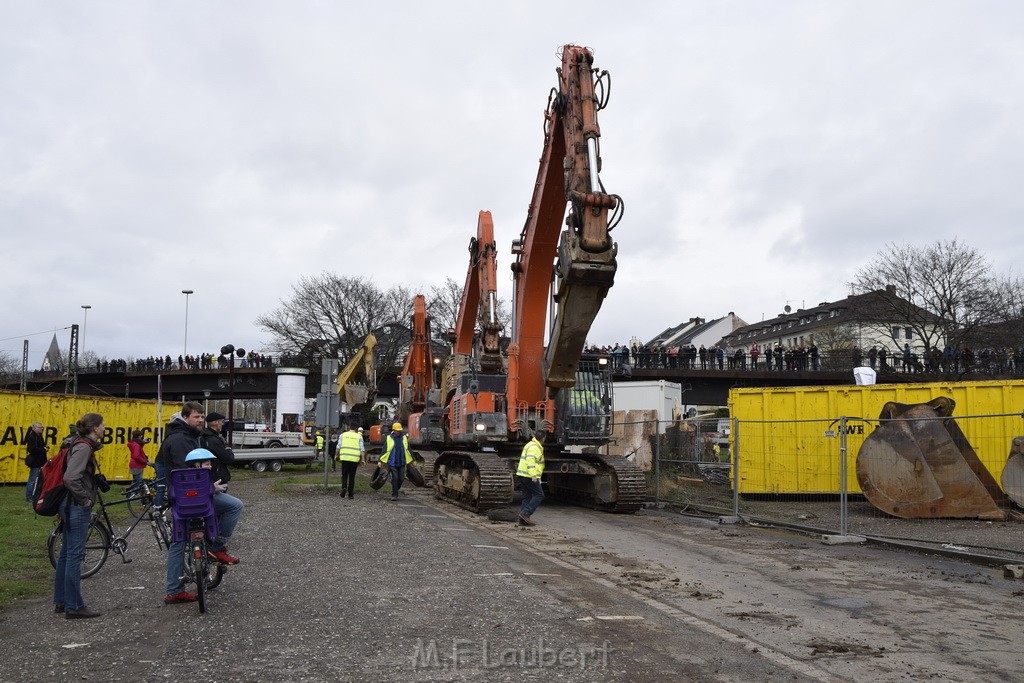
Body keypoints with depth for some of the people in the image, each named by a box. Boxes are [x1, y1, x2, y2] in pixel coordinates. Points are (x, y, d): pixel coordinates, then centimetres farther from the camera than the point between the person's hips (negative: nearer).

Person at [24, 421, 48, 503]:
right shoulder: (32, 437, -14)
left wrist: (45, 448, 2)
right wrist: (43, 450, -16)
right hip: (35, 462, -10)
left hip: (39, 462, 10)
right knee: (33, 480, -5)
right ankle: (29, 497, 2)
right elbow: (32, 449, -24)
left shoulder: (38, 436, 16)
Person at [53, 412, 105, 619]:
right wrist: (85, 499, -17)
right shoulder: (84, 447, -17)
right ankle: (74, 606, 0)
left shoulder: (82, 445, 13)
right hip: (78, 508, -10)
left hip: (72, 507, 10)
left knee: (66, 554, 15)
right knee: (75, 555, -5)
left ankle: (61, 601, 24)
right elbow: (71, 478, -28)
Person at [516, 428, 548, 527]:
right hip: (529, 476, -10)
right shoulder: (534, 447, -13)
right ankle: (525, 513, -13)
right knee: (539, 495, -5)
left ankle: (523, 520, 8)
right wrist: (533, 475, -33)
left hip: (523, 475, 10)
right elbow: (530, 461, -26)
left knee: (527, 497, 10)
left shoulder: (531, 445, 20)